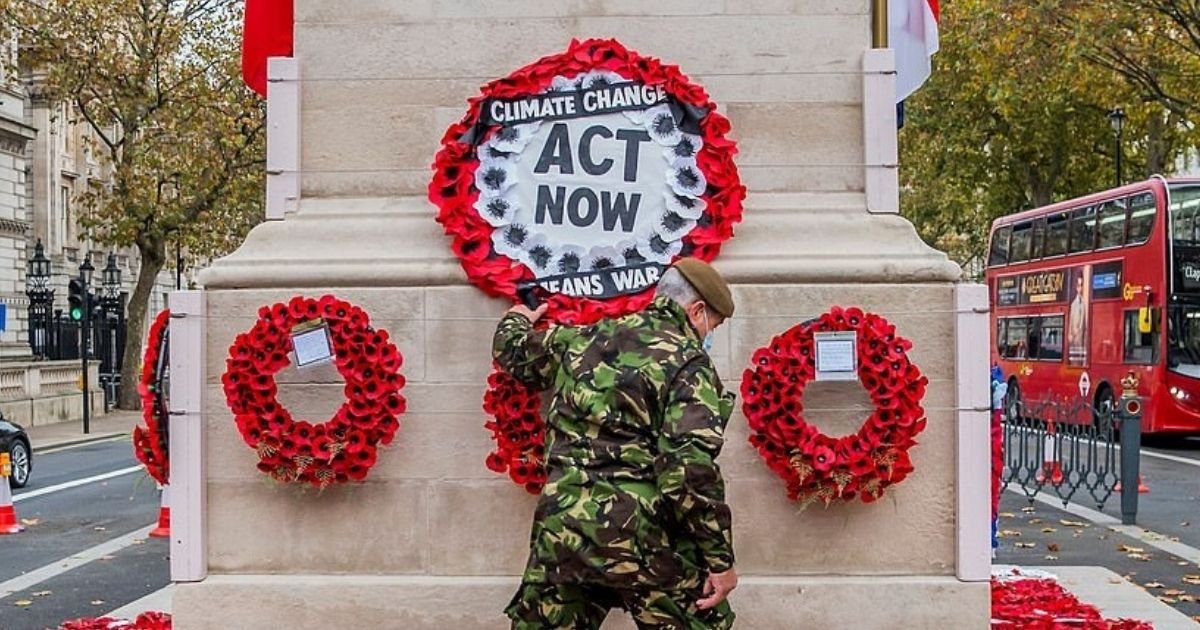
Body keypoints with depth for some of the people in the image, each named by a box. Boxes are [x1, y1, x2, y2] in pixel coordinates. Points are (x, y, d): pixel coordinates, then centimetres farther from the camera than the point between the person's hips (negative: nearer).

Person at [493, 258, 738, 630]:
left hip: (560, 528, 6)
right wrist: (721, 559, -13)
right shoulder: (687, 361, -4)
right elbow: (691, 469, -16)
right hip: (638, 536, -5)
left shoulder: (586, 338, 15)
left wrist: (517, 320, 58)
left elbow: (513, 351, 34)